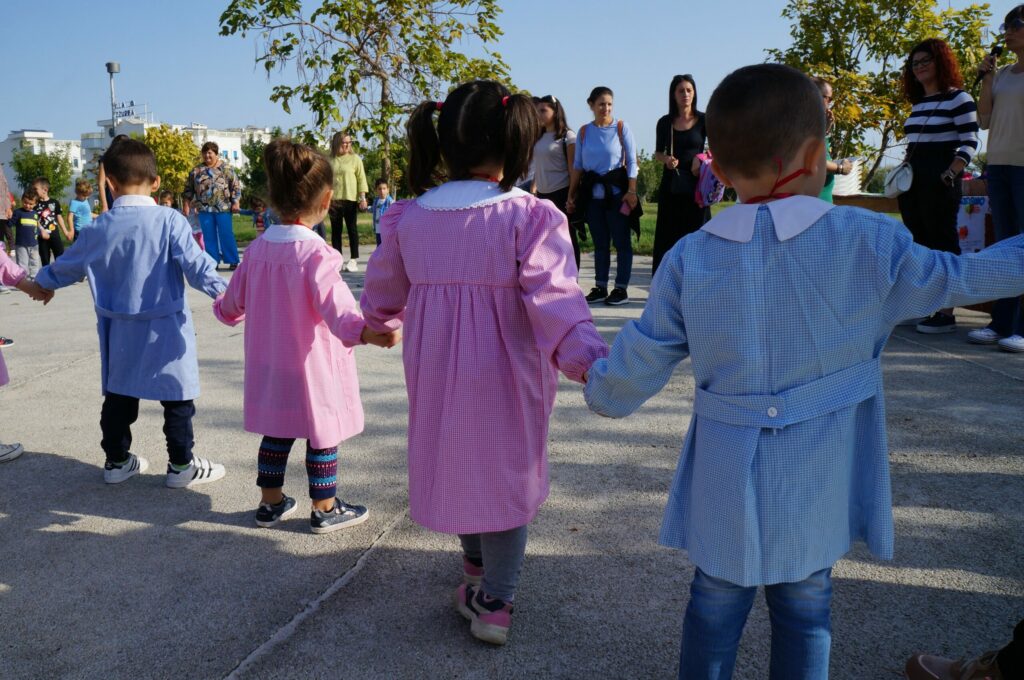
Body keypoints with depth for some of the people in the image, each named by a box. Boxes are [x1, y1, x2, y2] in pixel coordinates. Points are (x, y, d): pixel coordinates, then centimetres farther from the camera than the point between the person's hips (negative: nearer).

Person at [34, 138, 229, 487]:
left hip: (119, 330, 4)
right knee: (176, 397, 5)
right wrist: (221, 289, -12)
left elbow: (67, 267, 15)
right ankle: (182, 465, 12)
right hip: (165, 328, -4)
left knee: (118, 393, 18)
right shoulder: (168, 220, -12)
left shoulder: (99, 228, 1)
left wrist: (41, 281, 34)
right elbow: (194, 262, -18)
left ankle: (117, 460, 29)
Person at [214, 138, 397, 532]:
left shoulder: (257, 249, 0)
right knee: (321, 437, 8)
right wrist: (362, 330, -51)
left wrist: (223, 310, 36)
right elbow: (334, 301, -36)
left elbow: (233, 301, 14)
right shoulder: (316, 253, -21)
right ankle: (325, 510, 21)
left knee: (276, 432, 19)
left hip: (270, 366, 7)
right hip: (312, 366, -6)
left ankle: (271, 502, 32)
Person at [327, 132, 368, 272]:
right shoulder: (330, 160, 7)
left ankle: (354, 260, 3)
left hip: (350, 199, -3)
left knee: (352, 229, 0)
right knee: (335, 230, 6)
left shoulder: (355, 159, 1)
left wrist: (362, 197, -8)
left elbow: (361, 178, -2)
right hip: (334, 200, 3)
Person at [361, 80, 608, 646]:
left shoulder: (407, 217, -2)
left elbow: (384, 290, 12)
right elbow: (553, 297, -28)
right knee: (506, 476, 13)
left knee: (455, 465, 24)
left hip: (433, 373, 5)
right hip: (503, 378, -4)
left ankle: (477, 567, 47)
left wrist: (379, 322, 32)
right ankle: (494, 601, 22)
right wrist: (585, 355, -32)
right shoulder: (530, 217, -17)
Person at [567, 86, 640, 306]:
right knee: (599, 243, 10)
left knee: (621, 241, 0)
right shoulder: (584, 131, 8)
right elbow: (577, 165, 10)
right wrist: (571, 195, 6)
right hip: (592, 193, 3)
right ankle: (600, 288, 16)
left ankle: (621, 288, 7)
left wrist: (631, 191, -12)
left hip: (617, 191, -3)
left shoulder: (621, 127, -2)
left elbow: (632, 161, -4)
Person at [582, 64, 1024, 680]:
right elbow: (957, 280, 4)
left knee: (716, 604, 17)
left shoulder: (689, 259, -10)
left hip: (727, 487, 1)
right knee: (805, 609, 18)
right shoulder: (871, 242, -12)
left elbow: (632, 377, -4)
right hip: (817, 488, 0)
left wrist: (599, 387, 17)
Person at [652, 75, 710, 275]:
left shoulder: (703, 120, 1)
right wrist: (666, 159, -7)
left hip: (695, 184, -2)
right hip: (671, 185, 2)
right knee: (668, 235, 3)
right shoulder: (665, 122, 6)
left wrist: (701, 158, -13)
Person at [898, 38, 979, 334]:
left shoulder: (958, 99, -5)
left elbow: (969, 143, -10)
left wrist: (950, 175, -20)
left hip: (940, 181, -8)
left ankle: (946, 313, -4)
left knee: (943, 241, -6)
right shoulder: (918, 103, 17)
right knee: (919, 242, 10)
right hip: (912, 180, 8)